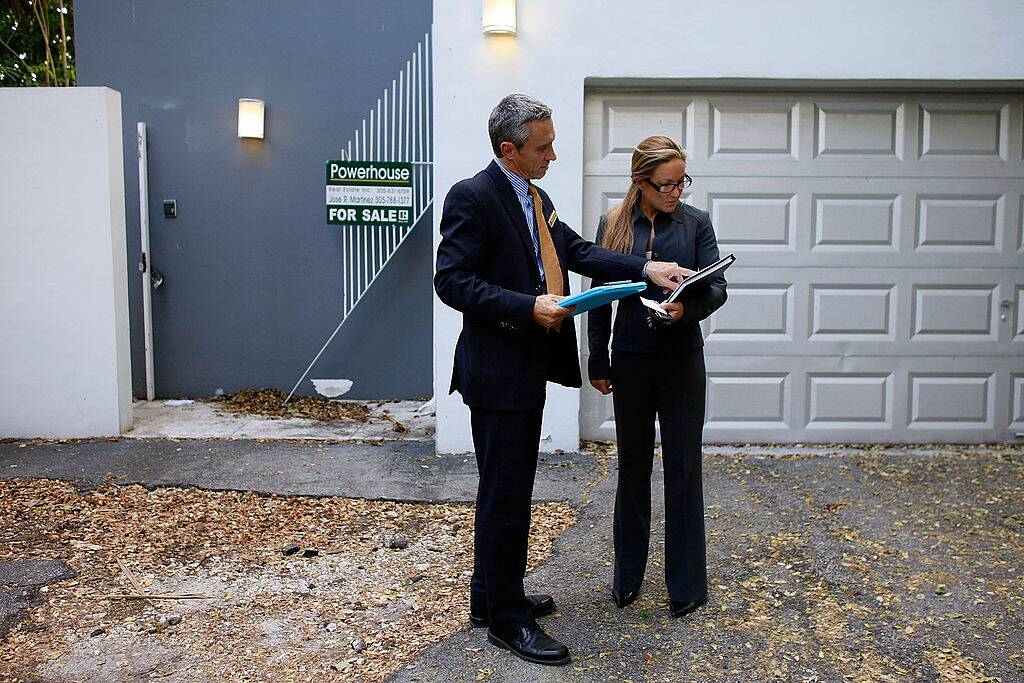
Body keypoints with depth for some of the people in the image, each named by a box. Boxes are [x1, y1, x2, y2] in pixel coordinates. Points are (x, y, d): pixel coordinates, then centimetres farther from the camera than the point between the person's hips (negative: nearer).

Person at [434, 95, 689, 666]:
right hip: (497, 371, -9)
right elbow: (452, 281, -19)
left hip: (528, 368, 10)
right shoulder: (473, 197, -14)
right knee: (504, 495, 0)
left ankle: (493, 597, 32)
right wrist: (529, 307, -24)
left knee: (512, 490, 18)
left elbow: (578, 252, 13)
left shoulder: (536, 198, 14)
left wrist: (646, 268, 2)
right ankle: (506, 619, 14)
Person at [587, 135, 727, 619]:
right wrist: (597, 362, 4)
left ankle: (687, 583, 16)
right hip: (630, 360, 1)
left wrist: (687, 308, -26)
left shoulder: (696, 223, 0)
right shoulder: (613, 225, 1)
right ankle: (627, 574, 26)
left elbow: (717, 287, -4)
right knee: (633, 466, 12)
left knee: (683, 468, 3)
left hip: (681, 360, -1)